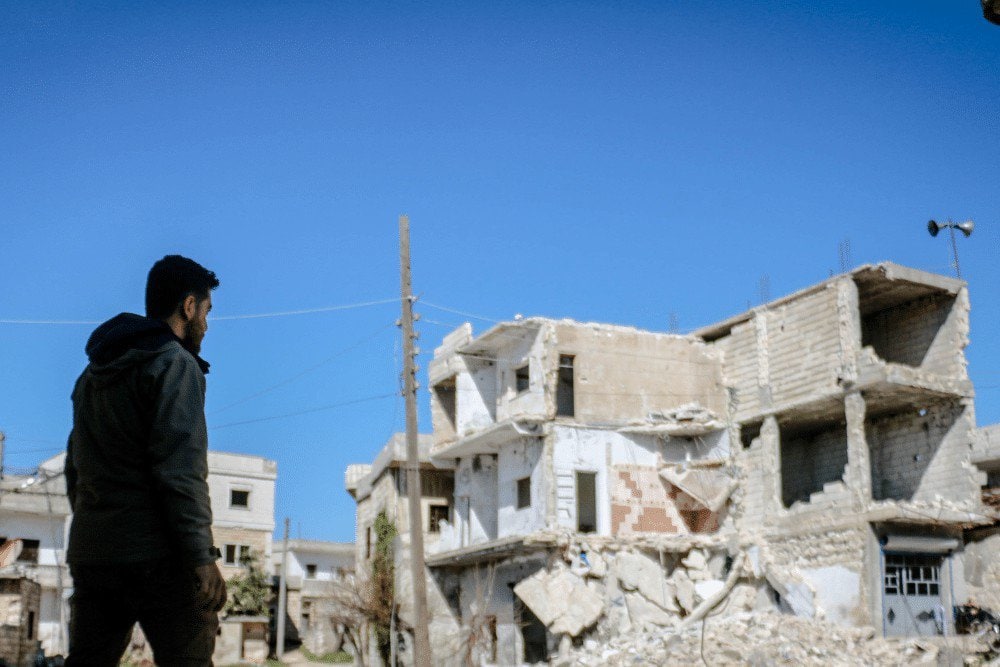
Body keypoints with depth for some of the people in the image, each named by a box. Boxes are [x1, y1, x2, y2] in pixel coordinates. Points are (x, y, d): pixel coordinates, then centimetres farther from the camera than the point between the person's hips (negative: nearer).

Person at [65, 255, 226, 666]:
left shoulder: (93, 374, 20)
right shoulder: (175, 363, -7)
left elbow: (76, 470, 21)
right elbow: (180, 470, -17)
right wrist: (201, 556, -18)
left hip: (90, 552, 8)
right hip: (155, 555, -8)